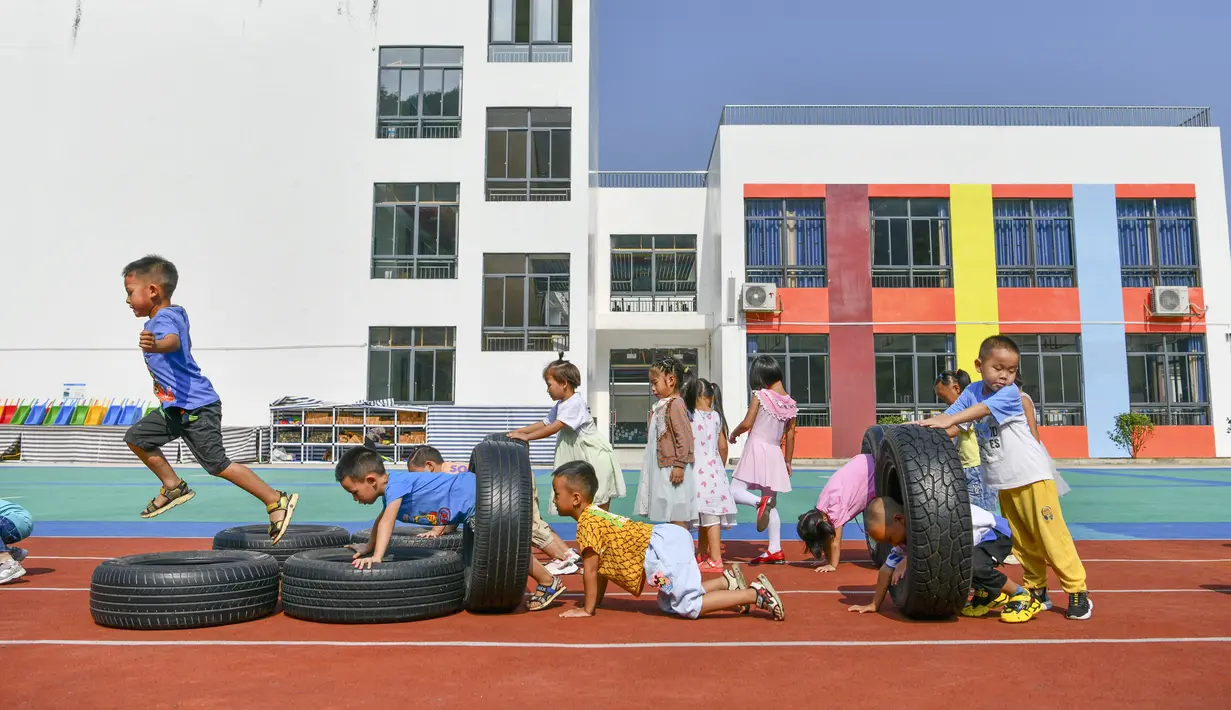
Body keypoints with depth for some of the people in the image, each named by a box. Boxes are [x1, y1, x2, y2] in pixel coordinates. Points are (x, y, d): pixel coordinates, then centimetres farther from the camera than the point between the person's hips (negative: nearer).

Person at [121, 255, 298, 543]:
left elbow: (173, 341, -43)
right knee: (137, 437, 16)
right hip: (176, 406, 10)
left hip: (196, 407, -10)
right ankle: (173, 486, 24)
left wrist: (156, 345, -65)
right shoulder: (175, 313, 11)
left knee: (217, 464, -8)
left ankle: (277, 500, -4)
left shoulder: (164, 319, -18)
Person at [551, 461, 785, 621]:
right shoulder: (596, 514, 21)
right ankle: (726, 581, 14)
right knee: (669, 602, 18)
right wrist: (597, 601, 27)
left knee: (689, 606, -7)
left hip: (662, 550, -10)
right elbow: (603, 564, 26)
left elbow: (590, 570, -8)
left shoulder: (587, 523, -7)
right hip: (668, 539, 10)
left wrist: (587, 609, 0)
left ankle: (756, 593, -9)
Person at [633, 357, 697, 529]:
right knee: (668, 514, 13)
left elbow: (685, 437, -19)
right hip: (661, 469, 10)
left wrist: (679, 465, -21)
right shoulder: (660, 406, 15)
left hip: (672, 470, -10)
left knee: (677, 515, -5)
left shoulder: (675, 404, -14)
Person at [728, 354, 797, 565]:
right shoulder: (790, 403, 6)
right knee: (772, 506, 13)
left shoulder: (760, 395, -9)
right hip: (775, 454, 6)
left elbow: (747, 423, -13)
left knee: (735, 491, -6)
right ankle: (775, 550, 12)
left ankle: (760, 501, -34)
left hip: (756, 449, -6)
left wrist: (734, 434, 7)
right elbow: (790, 435, 10)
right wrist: (788, 462, 19)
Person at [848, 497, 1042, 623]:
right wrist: (874, 605, -3)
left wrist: (908, 560, -47)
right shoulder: (904, 535, -5)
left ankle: (1023, 598, -8)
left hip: (994, 532, -9)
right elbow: (888, 567, -2)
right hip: (973, 542, 9)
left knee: (974, 567, -32)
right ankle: (986, 595, 18)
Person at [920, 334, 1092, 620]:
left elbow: (982, 410, -32)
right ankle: (1037, 591, 23)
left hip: (1033, 475, -6)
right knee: (1022, 542, 12)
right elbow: (949, 423, -3)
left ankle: (1078, 592, 6)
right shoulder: (972, 392, 1)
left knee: (1051, 535, -5)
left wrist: (949, 420, -44)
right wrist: (925, 428, -23)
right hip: (1005, 482, 6)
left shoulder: (1010, 393, -15)